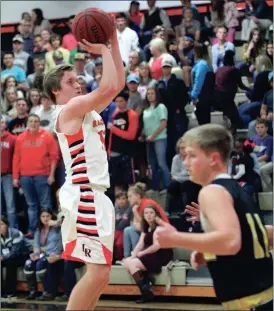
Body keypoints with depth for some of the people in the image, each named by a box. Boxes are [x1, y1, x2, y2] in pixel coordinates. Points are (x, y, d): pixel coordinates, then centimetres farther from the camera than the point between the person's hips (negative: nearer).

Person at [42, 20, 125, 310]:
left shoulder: (87, 110, 18)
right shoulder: (68, 110, -9)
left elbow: (119, 83, 20)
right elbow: (108, 87, -21)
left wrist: (114, 42, 12)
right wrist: (103, 51, -9)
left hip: (96, 195, 10)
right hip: (84, 196, -10)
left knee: (99, 270, 12)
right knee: (98, 272, -14)